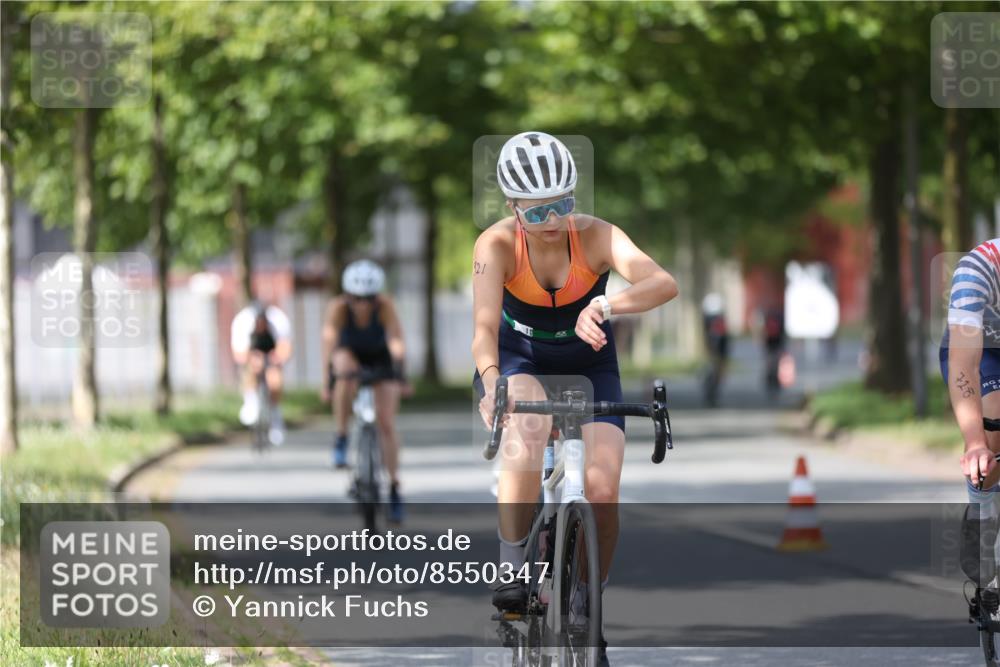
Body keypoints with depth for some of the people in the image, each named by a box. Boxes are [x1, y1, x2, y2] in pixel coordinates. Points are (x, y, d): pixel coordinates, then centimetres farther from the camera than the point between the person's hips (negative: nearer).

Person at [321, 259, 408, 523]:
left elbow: (396, 338, -40)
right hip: (350, 355, 0)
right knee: (346, 372, -37)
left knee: (386, 423, -10)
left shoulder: (385, 306, -30)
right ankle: (341, 438, -21)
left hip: (381, 358, 0)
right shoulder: (338, 308, -29)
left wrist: (399, 370, -55)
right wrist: (329, 378, -48)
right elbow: (329, 340, -37)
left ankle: (394, 487, -2)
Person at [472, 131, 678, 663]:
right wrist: (491, 383, -57)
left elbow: (664, 284, -42)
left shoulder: (596, 237, -25)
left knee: (602, 488, -17)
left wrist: (605, 307, -61)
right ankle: (512, 568, -24)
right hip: (520, 361, -1)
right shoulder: (498, 245, -24)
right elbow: (485, 326, -37)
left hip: (588, 364, 1)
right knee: (529, 425, -36)